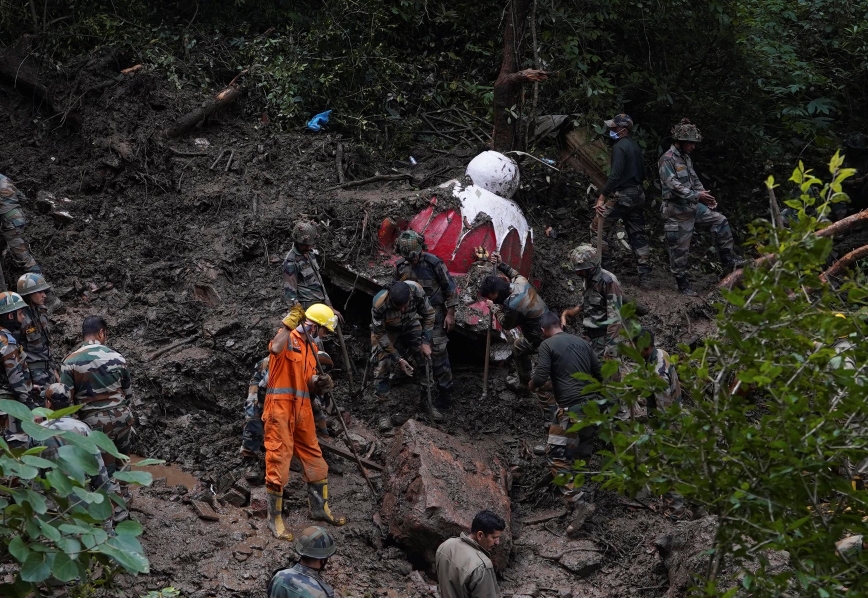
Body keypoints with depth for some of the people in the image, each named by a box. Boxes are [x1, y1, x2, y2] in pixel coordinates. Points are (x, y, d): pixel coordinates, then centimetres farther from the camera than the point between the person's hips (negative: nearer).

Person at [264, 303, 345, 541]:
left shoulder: (311, 347, 17)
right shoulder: (288, 337, -9)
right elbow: (275, 348, -34)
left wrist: (318, 382, 1)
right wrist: (288, 324, -34)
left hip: (302, 410, 8)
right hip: (280, 408, -8)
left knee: (313, 457, 16)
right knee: (278, 461, -5)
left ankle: (320, 508, 31)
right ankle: (275, 519, 3)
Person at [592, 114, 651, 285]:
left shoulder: (619, 147, -14)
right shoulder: (635, 146, 12)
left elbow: (615, 176, -22)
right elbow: (642, 173, 19)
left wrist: (602, 197, -21)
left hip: (621, 196, -9)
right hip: (638, 195, 9)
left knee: (598, 228, 1)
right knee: (638, 234, 10)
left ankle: (603, 266, 1)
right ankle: (644, 275, 7)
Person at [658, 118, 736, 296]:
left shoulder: (686, 158, 12)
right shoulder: (667, 160, -16)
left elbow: (694, 180, 19)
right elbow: (674, 186, -25)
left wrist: (706, 197, 4)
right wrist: (697, 196, -27)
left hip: (693, 207, 9)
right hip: (678, 212, -9)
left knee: (720, 221, 3)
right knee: (680, 250, 0)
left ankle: (728, 264, 8)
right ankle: (683, 285, 12)